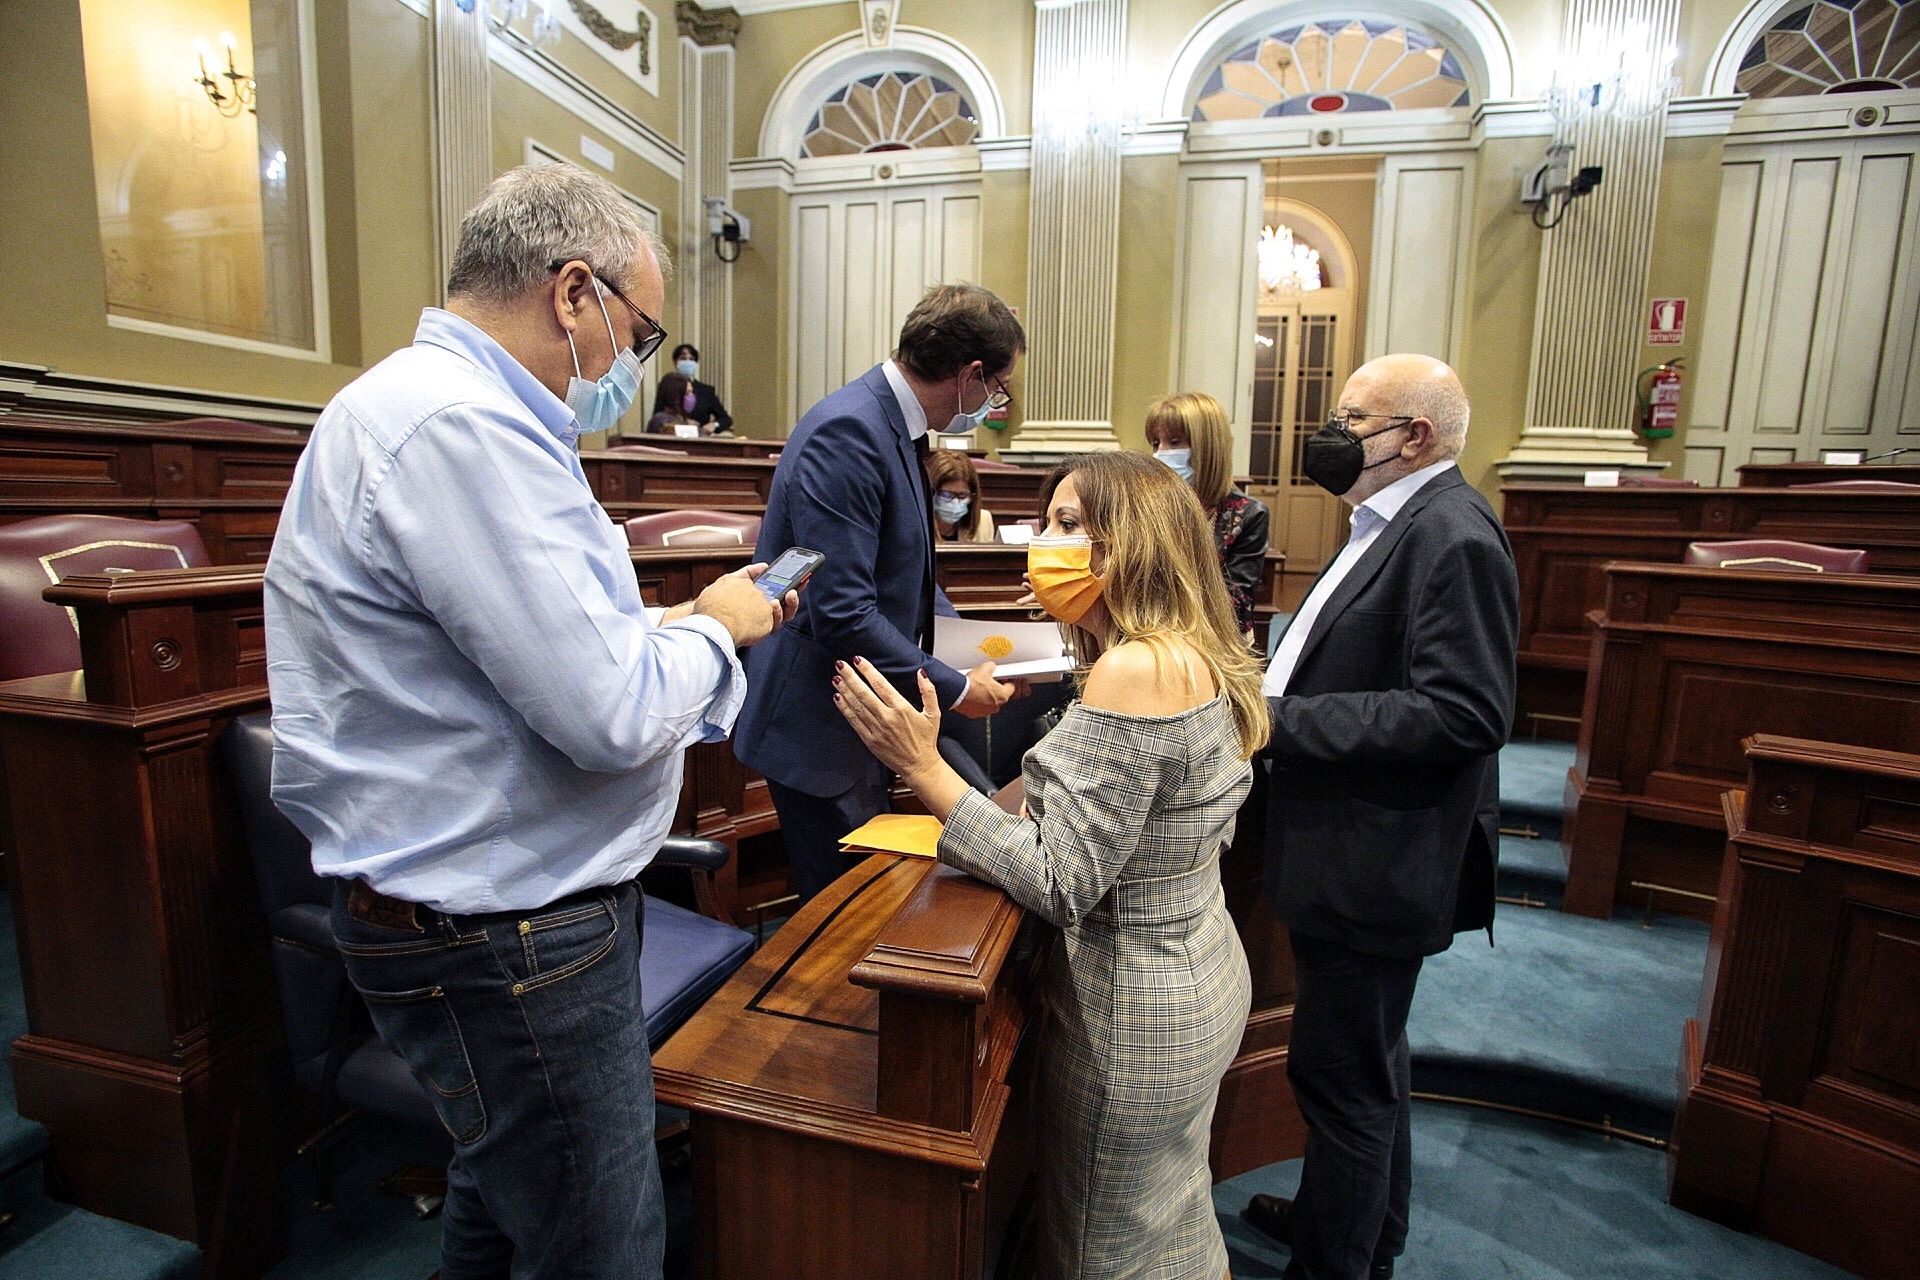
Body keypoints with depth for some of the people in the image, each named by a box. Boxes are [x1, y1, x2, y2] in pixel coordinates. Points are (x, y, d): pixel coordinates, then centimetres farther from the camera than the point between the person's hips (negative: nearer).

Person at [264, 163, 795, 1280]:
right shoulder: (461, 425, -23)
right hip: (504, 941, -10)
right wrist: (715, 630, -9)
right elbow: (610, 712, -27)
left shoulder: (430, 401, 12)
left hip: (504, 912, 10)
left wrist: (679, 626, 9)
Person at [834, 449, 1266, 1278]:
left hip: (1136, 1014, -8)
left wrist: (923, 767, -27)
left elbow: (1062, 885, -27)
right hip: (1197, 980, 9)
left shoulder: (1134, 672, -28)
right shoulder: (1193, 655, 3)